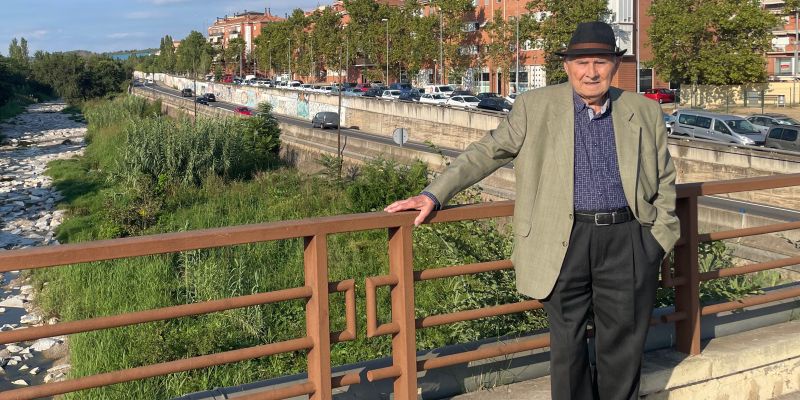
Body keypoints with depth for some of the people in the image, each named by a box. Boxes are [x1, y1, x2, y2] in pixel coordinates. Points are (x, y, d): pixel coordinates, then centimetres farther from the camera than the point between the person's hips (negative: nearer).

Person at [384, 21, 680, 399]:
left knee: (623, 347, 10)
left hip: (626, 242, 2)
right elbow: (487, 152, 0)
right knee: (567, 347, 7)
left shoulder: (644, 112, 8)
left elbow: (664, 181, 16)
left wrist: (658, 237, 6)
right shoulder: (536, 106, 2)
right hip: (565, 243, -1)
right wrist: (434, 195, -8)